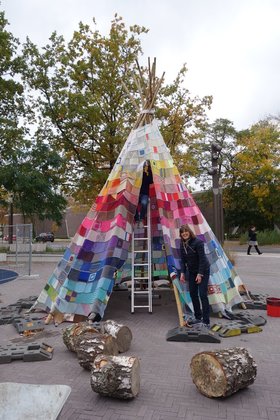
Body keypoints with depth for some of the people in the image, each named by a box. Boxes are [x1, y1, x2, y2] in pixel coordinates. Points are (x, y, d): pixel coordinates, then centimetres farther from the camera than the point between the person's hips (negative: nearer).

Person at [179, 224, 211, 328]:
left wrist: (200, 274, -23)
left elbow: (202, 258, -21)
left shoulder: (198, 242, -21)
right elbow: (182, 260, 3)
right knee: (193, 294, 11)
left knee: (203, 295, -9)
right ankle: (198, 317, 26)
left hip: (203, 270, -7)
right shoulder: (182, 244, -1)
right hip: (191, 271, 7)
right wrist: (182, 273, -6)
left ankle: (206, 322, -2)